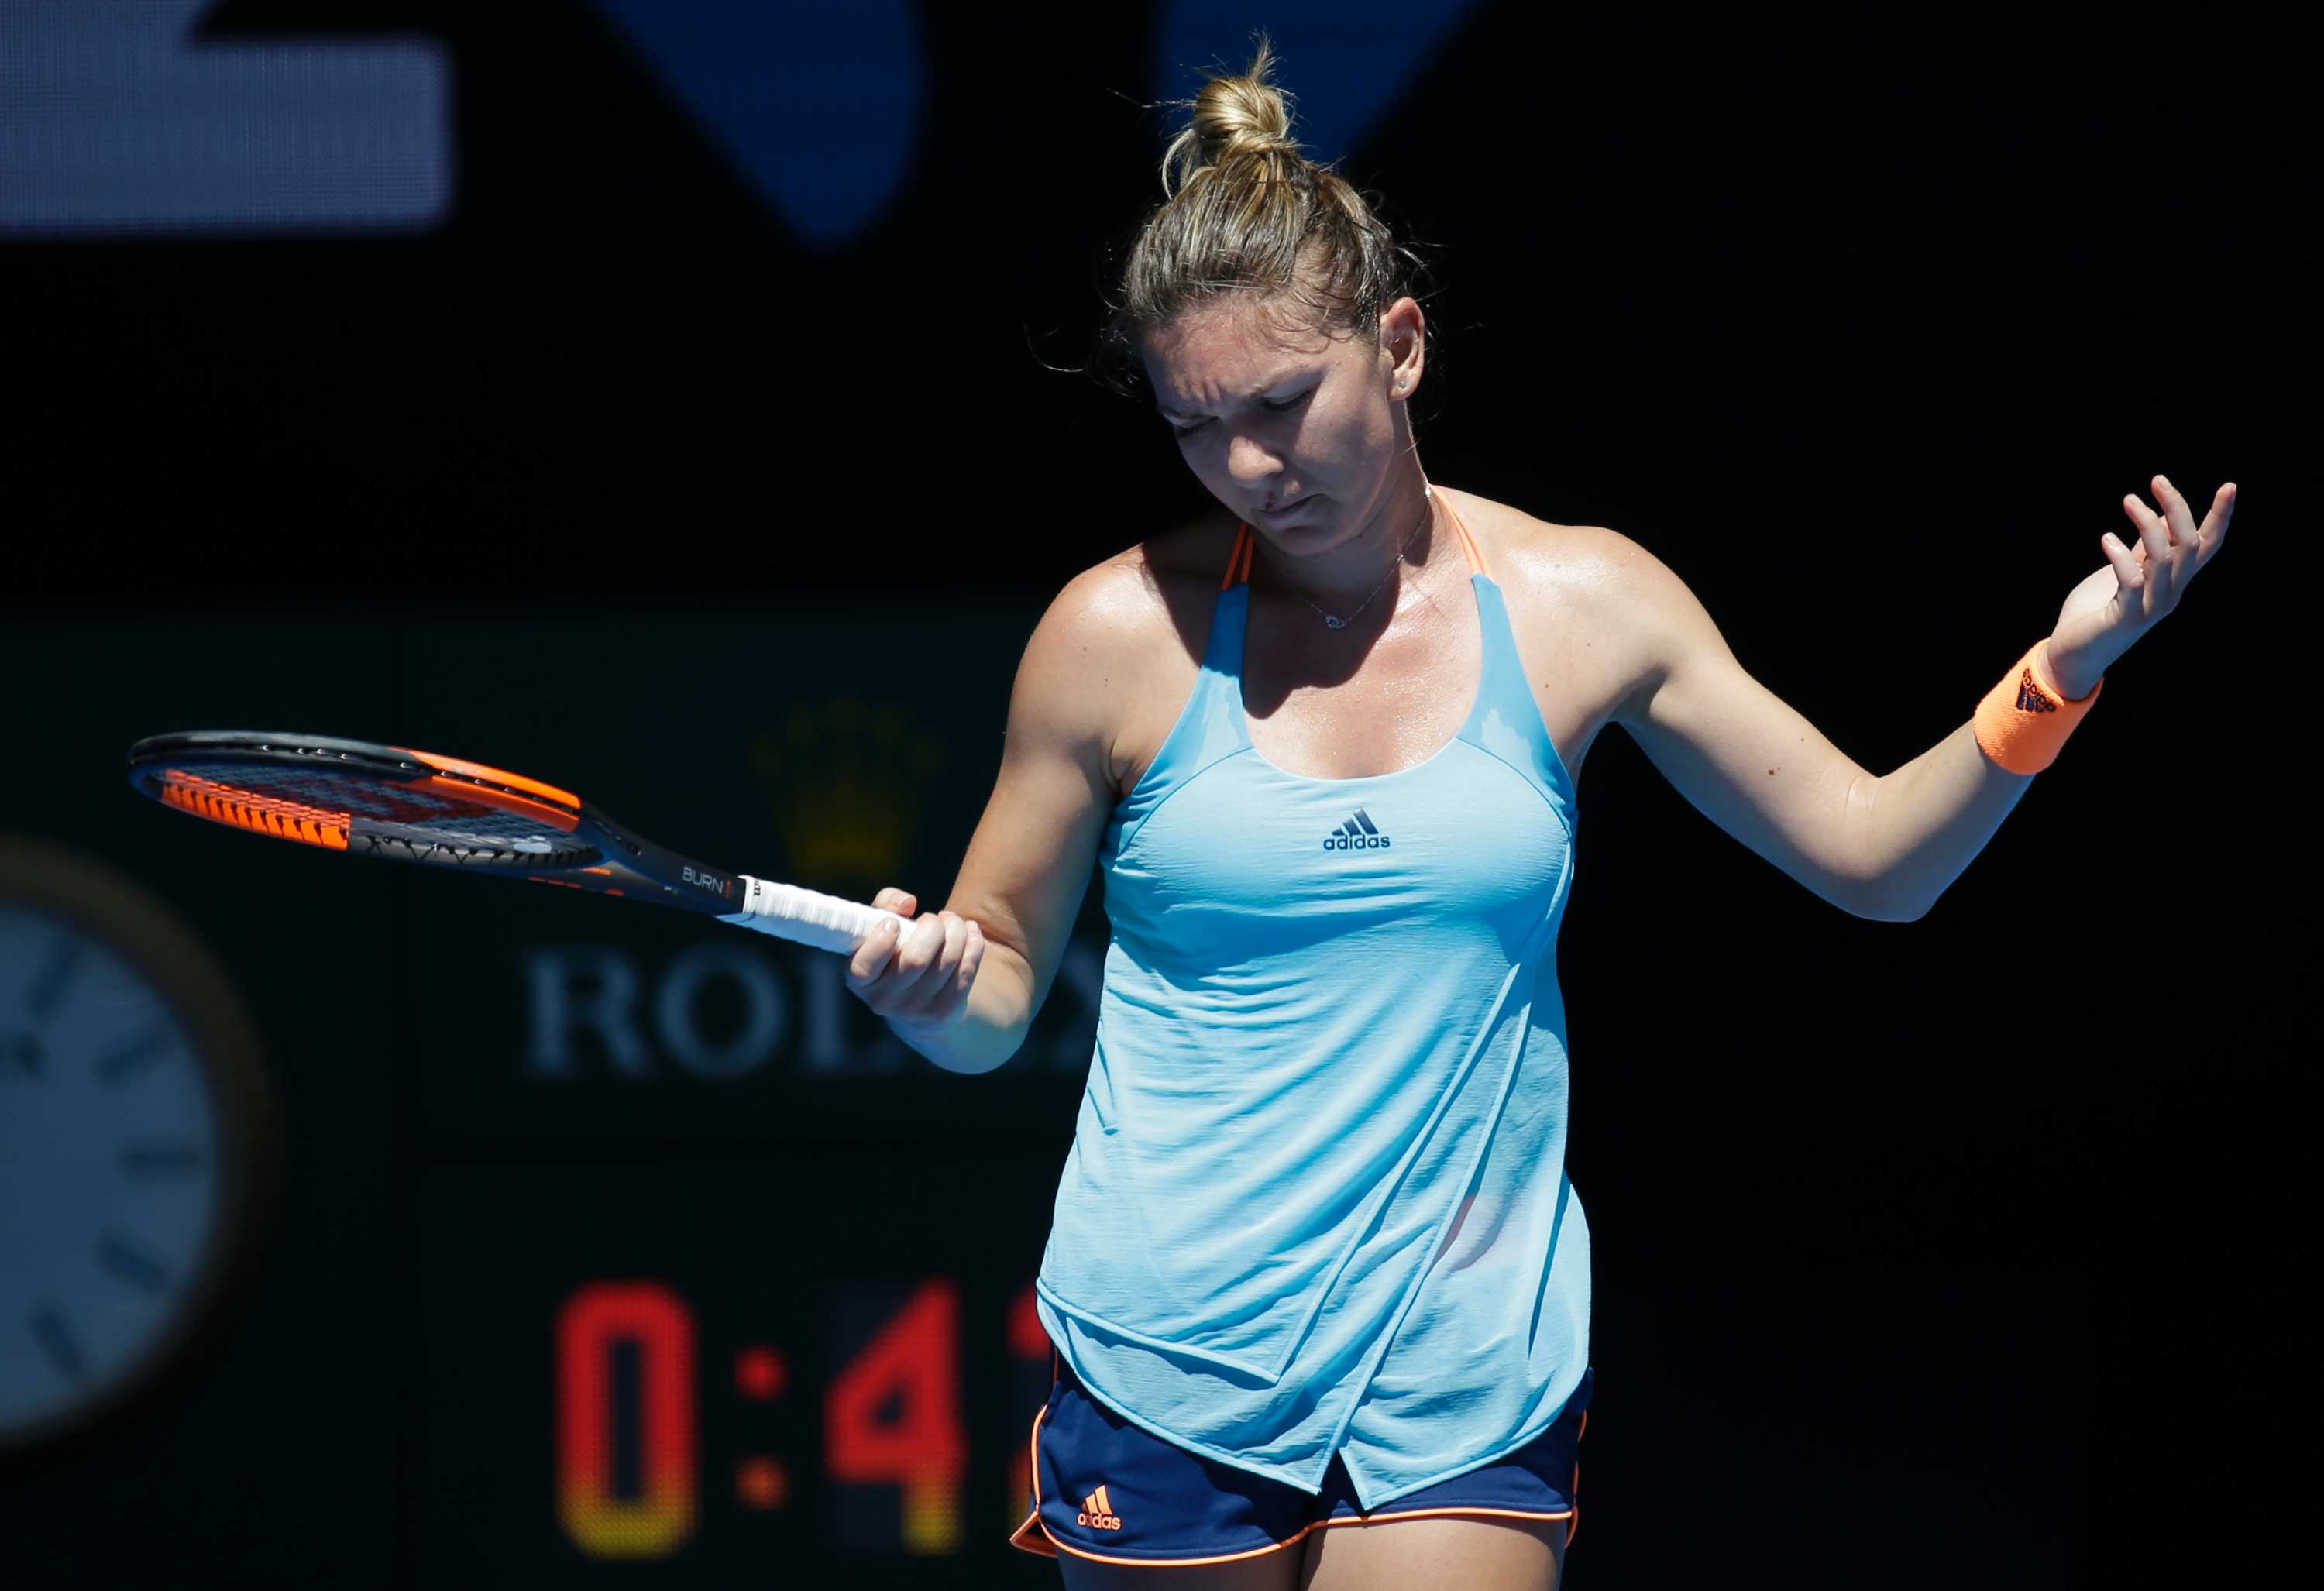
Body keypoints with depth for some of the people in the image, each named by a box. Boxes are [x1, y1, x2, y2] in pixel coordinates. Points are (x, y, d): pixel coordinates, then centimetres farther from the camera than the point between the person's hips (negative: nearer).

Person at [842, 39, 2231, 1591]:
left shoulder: (1582, 602, 3)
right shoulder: (1120, 633, -1)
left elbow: (1873, 855, 7)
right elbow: (1001, 989, 7)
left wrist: (2058, 675, -7)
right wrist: (935, 990, -16)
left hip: (1467, 1390, 0)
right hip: (1165, 1385, 0)